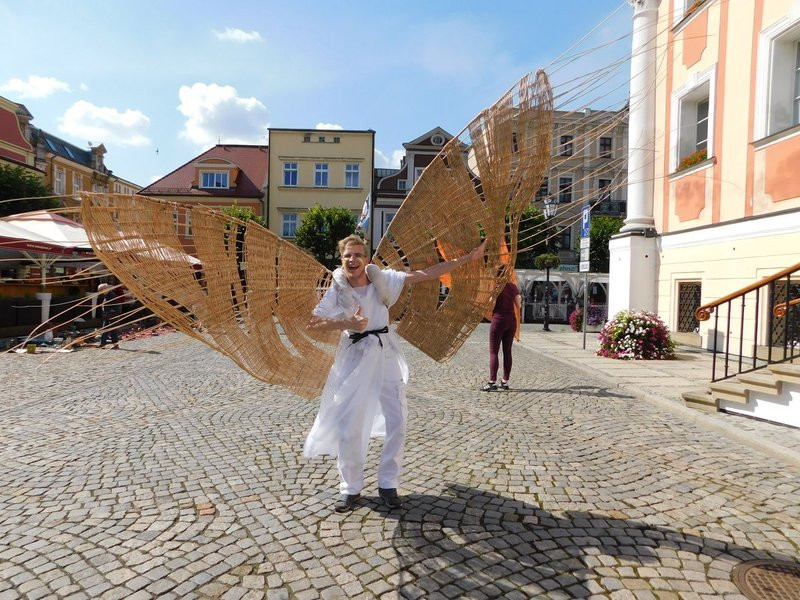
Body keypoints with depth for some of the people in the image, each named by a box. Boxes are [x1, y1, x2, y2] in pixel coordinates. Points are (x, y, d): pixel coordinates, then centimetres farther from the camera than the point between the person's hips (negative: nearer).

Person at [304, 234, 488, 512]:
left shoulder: (381, 279, -5)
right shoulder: (337, 291, -5)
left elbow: (425, 274, -6)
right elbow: (312, 323, -7)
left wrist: (468, 258, -9)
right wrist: (347, 323, -21)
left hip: (386, 356, 1)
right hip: (354, 358, -1)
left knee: (396, 422, 4)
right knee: (348, 428, 2)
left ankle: (388, 485, 23)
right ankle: (350, 489, 22)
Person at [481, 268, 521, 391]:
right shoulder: (513, 286, 7)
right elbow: (518, 306, 15)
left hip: (498, 319, -6)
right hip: (511, 320, 6)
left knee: (493, 352, -3)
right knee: (507, 351, 10)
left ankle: (492, 382, -9)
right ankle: (505, 382, 13)